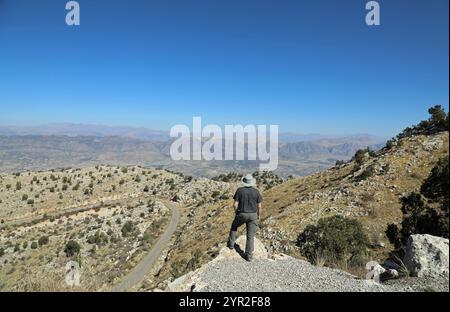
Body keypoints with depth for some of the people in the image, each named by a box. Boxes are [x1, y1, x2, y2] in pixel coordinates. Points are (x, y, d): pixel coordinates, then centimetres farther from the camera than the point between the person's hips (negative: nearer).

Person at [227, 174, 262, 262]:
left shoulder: (240, 190, -10)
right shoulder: (256, 191, -6)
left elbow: (235, 204, -10)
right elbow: (259, 206, -4)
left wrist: (236, 212, 7)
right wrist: (258, 215, 11)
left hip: (241, 214, -1)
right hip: (253, 215, 1)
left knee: (234, 226, 28)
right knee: (250, 236, 8)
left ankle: (231, 243, 32)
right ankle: (248, 255, 9)